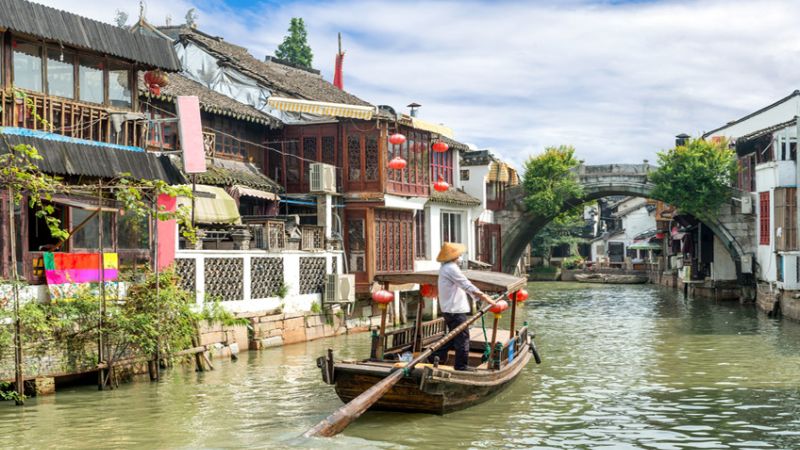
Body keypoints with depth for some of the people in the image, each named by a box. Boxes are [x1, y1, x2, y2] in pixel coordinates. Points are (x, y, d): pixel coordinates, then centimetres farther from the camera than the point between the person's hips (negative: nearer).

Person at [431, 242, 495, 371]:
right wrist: (484, 297, -16)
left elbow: (464, 286, 18)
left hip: (448, 309, 10)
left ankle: (437, 355, 18)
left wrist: (481, 295, 16)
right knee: (462, 337, -2)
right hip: (456, 309, -10)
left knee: (453, 336, 20)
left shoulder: (445, 267, 15)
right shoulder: (451, 268, -17)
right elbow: (468, 286, -20)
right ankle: (461, 365, 4)